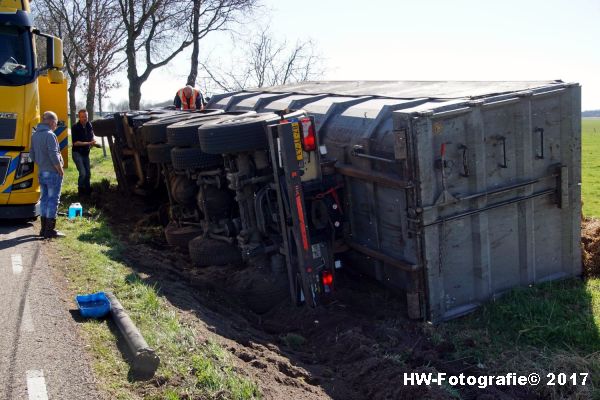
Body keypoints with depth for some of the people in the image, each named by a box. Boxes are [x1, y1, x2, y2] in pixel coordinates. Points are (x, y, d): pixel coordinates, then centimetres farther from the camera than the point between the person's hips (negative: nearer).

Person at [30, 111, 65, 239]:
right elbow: (54, 156, -21)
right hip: (52, 173, -8)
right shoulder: (50, 135, -16)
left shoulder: (35, 135, 11)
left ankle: (44, 228, 19)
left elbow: (32, 155, 16)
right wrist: (61, 170, -11)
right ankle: (50, 230, -1)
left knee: (44, 199, 14)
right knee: (53, 200, -3)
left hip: (41, 173, 8)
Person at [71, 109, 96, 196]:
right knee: (83, 173, -16)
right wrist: (89, 143, -22)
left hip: (86, 153, 6)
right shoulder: (75, 127, -16)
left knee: (88, 173, 12)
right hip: (77, 153, -6)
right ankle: (81, 191, 0)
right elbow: (75, 143, -19)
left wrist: (93, 140, -7)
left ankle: (87, 190, 27)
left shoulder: (89, 125, 2)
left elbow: (92, 136, 17)